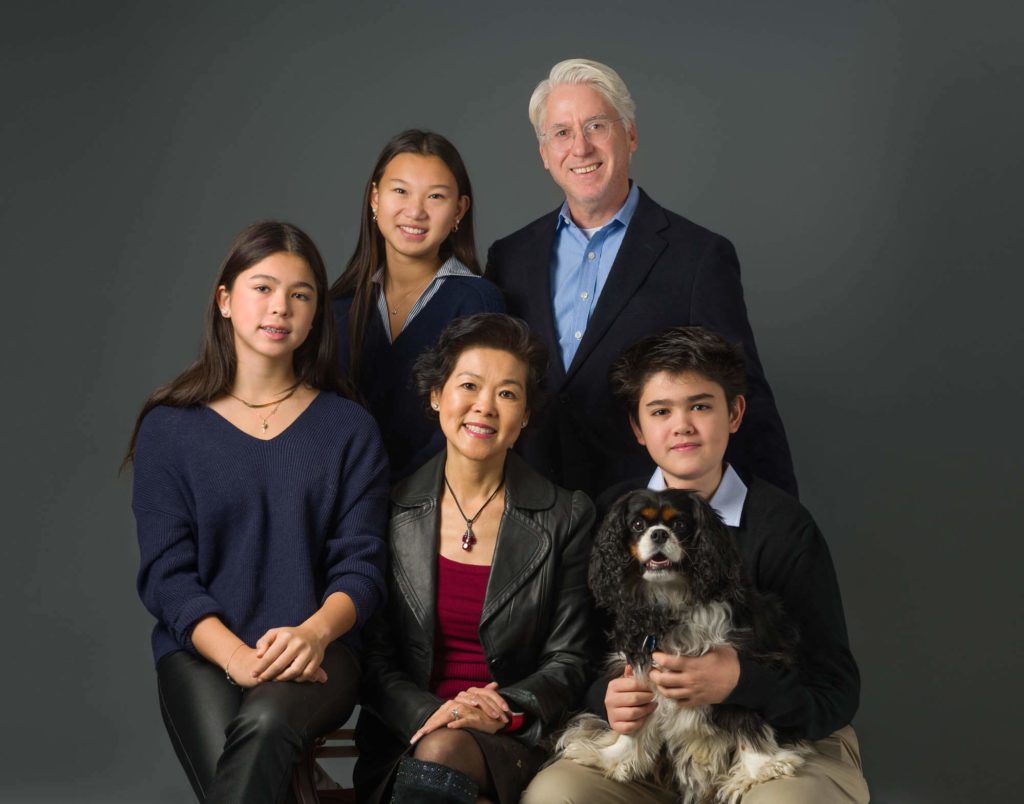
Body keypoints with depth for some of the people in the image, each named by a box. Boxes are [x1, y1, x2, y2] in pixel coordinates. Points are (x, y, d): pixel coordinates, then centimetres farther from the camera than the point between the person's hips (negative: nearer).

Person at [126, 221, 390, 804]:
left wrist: (314, 633, -19)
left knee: (266, 723, -34)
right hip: (200, 652, 0)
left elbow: (361, 565, 3)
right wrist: (236, 657, -17)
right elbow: (166, 572, 0)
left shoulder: (349, 430, 9)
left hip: (315, 653, 0)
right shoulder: (170, 427, 7)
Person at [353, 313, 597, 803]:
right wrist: (429, 715, -14)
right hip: (404, 739, 1)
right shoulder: (391, 509, 6)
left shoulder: (565, 518, 5)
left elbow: (567, 662, 4)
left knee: (442, 753, -34)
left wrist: (508, 710, -16)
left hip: (513, 741, -1)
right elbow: (373, 657, 5)